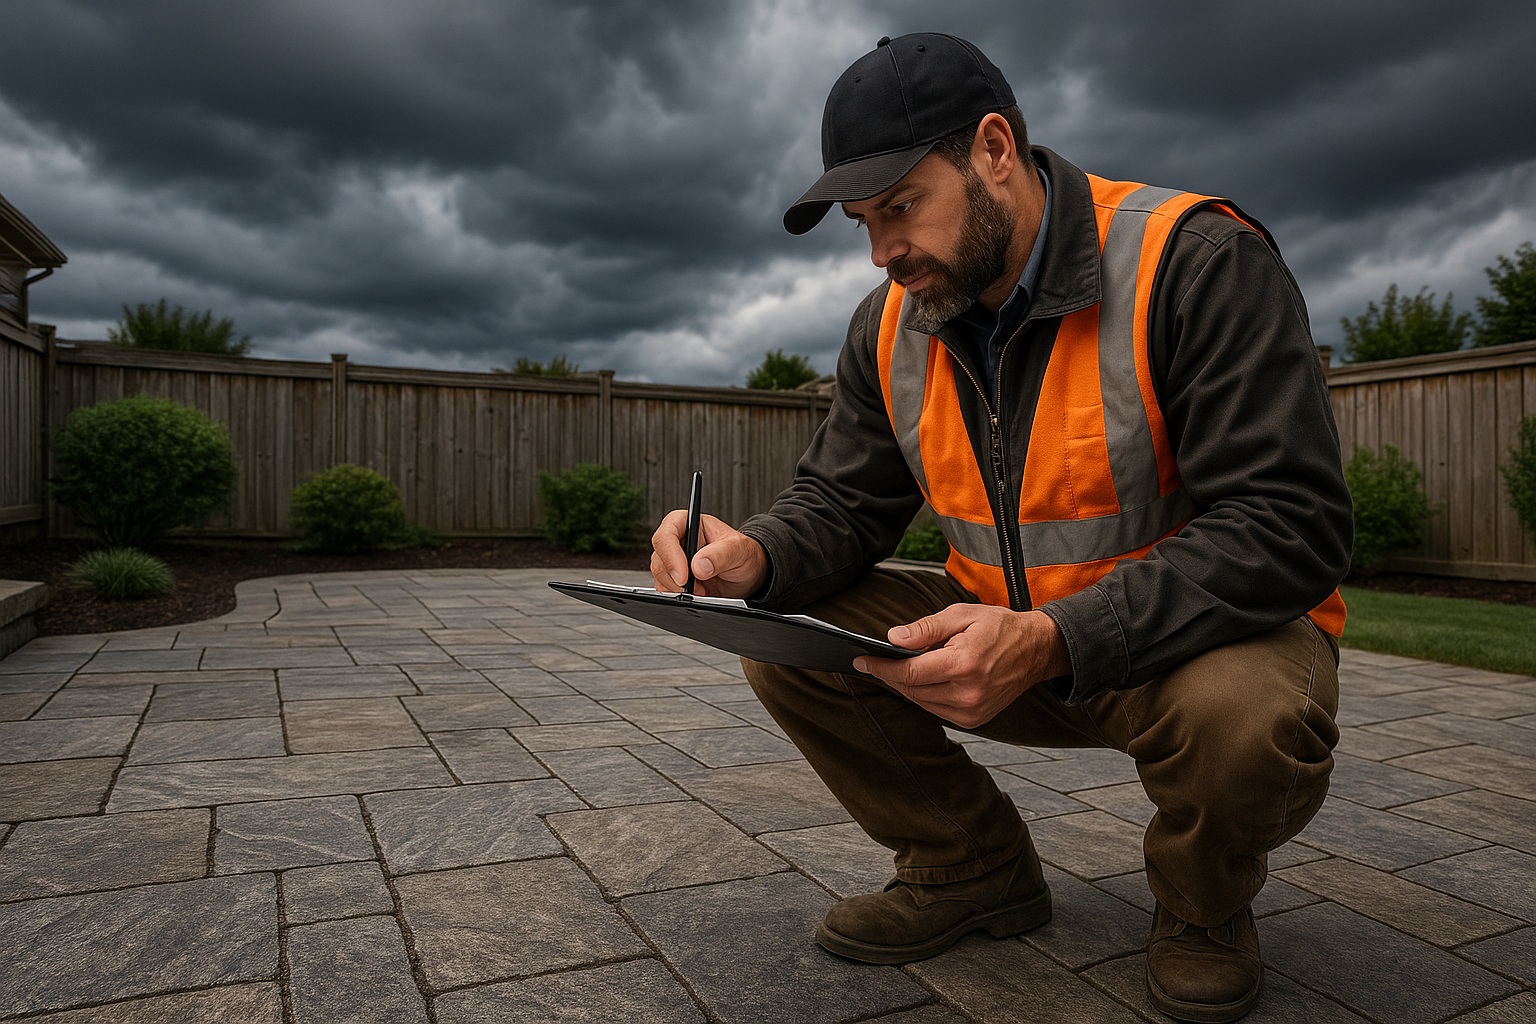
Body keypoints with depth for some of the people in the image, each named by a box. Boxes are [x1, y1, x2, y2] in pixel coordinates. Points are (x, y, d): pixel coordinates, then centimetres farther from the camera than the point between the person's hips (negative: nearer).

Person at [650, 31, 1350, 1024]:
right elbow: (842, 504, 3)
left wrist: (1051, 641, -39)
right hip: (1013, 640, 5)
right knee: (788, 638, -10)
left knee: (1242, 716, -38)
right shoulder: (892, 324, -1)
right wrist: (753, 555, -22)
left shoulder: (1194, 261, -20)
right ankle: (975, 870, 9)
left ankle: (1204, 906, 2)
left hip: (1206, 633, -4)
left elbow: (1287, 528, -26)